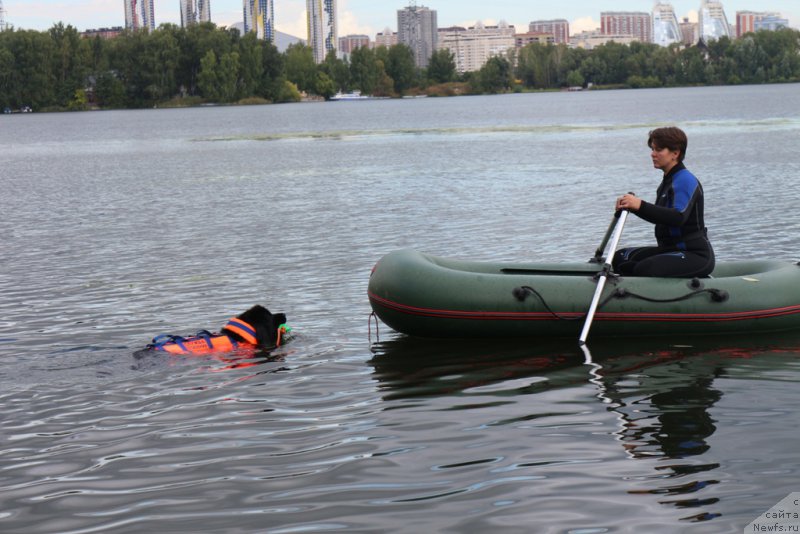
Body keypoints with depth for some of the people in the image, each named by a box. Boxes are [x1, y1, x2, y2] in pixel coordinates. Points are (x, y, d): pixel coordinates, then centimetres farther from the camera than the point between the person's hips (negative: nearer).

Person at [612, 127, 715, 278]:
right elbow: (661, 216, 19)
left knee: (644, 269, -32)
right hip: (671, 248, 10)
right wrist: (632, 206, 3)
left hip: (696, 255, -10)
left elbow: (678, 217, -31)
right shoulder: (668, 180, 16)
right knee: (620, 258, 4)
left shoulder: (686, 180, -15)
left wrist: (640, 205, -36)